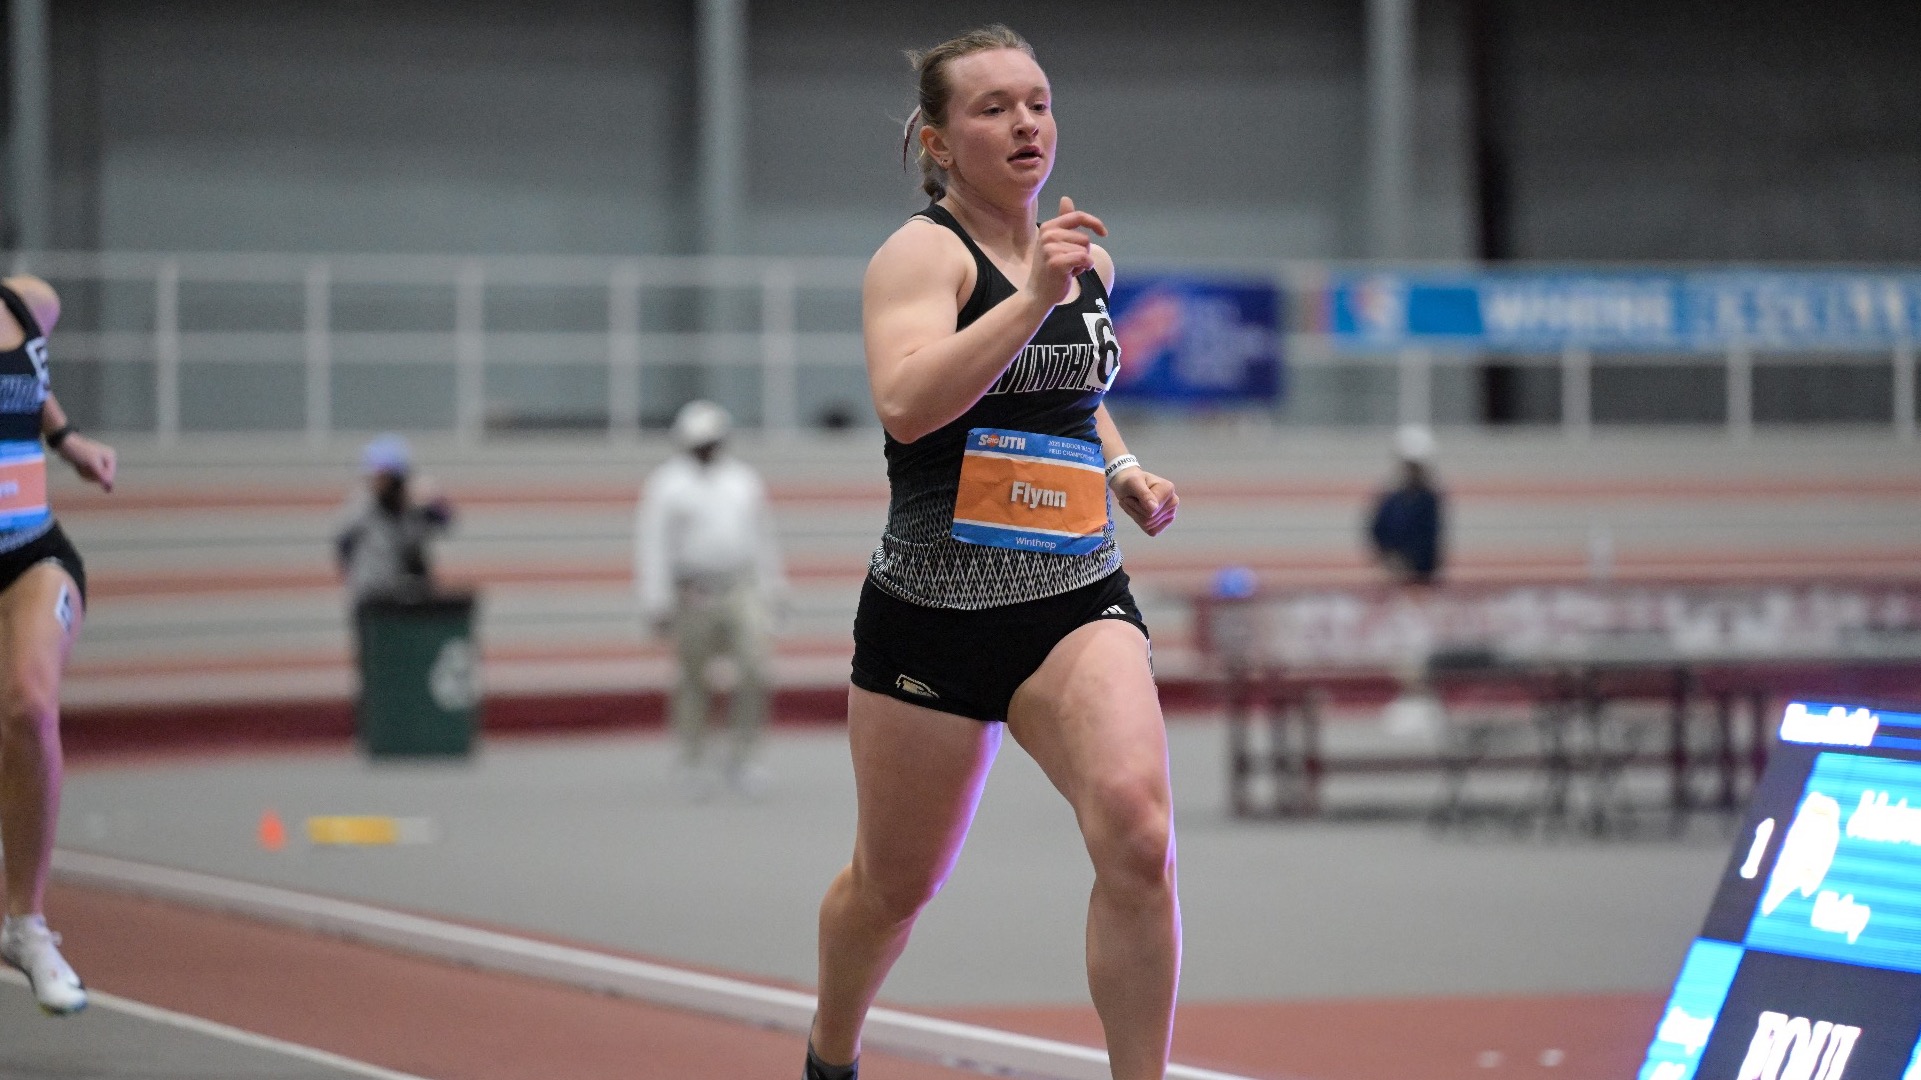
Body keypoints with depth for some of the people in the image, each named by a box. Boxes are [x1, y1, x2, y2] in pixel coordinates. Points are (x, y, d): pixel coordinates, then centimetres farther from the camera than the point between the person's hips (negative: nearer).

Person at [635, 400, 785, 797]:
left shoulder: (744, 480, 12)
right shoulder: (667, 485, -3)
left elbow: (762, 538, 20)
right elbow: (652, 546, -7)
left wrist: (769, 591, 19)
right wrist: (657, 605, -13)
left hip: (742, 590, 3)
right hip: (694, 595, -3)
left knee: (755, 668, -10)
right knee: (694, 679, 4)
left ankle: (741, 759, 0)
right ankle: (692, 761, 18)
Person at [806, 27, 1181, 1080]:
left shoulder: (1086, 256, 11)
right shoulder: (923, 253, -10)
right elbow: (905, 402, -30)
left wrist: (1119, 465, 13)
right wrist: (1034, 298, -35)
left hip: (1077, 600, 4)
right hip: (931, 610, -4)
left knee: (1137, 832, -23)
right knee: (894, 881, 13)